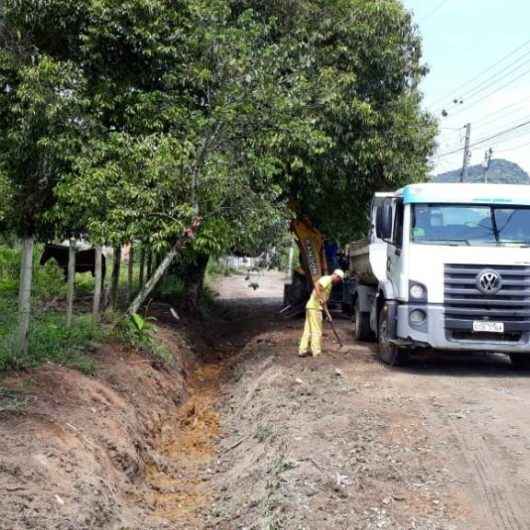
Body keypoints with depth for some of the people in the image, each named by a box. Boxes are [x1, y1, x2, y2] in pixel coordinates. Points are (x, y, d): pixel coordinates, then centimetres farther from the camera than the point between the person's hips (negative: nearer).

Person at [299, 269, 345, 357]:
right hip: (314, 307, -10)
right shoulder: (327, 279, -8)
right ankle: (317, 352, -1)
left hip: (311, 307, 10)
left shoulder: (330, 284, 21)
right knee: (316, 331, -4)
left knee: (308, 330, 10)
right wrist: (321, 298, -31)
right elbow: (317, 285, -28)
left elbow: (325, 298, 23)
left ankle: (303, 350, 12)